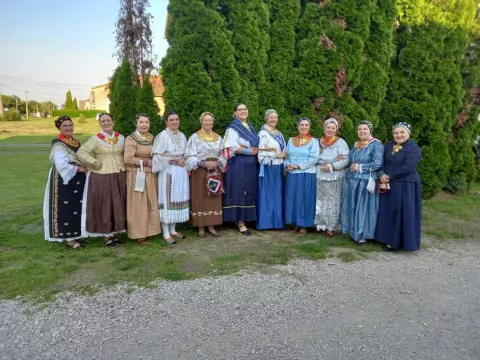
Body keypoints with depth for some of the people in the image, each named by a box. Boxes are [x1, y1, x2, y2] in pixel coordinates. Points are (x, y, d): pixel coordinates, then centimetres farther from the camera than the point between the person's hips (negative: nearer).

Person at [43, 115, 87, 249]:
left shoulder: (76, 142, 13)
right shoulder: (58, 144, -14)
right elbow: (61, 165, -24)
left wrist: (85, 168, 1)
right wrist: (78, 169, -17)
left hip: (77, 180, 9)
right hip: (65, 180, -9)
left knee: (77, 207, 13)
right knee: (67, 209, -4)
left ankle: (76, 234, 25)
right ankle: (69, 238, 2)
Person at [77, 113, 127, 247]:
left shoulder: (121, 137, 7)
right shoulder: (96, 139, -6)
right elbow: (81, 152, -13)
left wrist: (124, 165, 3)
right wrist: (96, 163, -14)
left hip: (119, 176, 4)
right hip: (102, 177, -4)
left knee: (118, 205, 9)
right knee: (104, 205, 2)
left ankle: (114, 233, 23)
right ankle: (106, 236, 13)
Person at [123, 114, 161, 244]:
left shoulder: (152, 138, 9)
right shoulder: (131, 139, -11)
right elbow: (128, 158, -20)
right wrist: (146, 162, -17)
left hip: (151, 175, 6)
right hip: (137, 176, -6)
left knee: (151, 203, 10)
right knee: (138, 204, -1)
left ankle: (149, 230, 21)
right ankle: (138, 233, 8)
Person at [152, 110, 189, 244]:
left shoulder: (182, 135, 13)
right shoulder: (162, 135, -7)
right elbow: (158, 156, -13)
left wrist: (183, 161, 2)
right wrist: (175, 160, -14)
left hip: (181, 172, 7)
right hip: (168, 172, -6)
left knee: (178, 199, 9)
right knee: (167, 200, -4)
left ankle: (173, 230, 21)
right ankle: (166, 234, 4)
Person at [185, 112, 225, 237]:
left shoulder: (218, 138, 12)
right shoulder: (194, 137, -2)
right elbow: (190, 157, -7)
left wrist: (217, 163, -10)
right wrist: (203, 163, -19)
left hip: (215, 172, 4)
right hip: (200, 172, -4)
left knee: (214, 200, 5)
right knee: (200, 199, -1)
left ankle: (211, 226, 15)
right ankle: (201, 227, 8)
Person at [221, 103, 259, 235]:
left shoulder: (251, 127, 17)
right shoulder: (232, 128, -5)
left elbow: (256, 144, 23)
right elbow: (231, 147, -16)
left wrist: (256, 149, 0)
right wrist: (249, 151, -15)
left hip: (251, 165, 8)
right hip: (238, 165, -7)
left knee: (249, 192, 8)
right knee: (240, 192, -6)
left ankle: (244, 218, 17)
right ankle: (240, 222, -1)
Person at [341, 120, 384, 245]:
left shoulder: (376, 144, -8)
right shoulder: (356, 145, 15)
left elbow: (377, 164, -18)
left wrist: (359, 167, -14)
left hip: (366, 182, -7)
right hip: (352, 181, 7)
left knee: (363, 208, 0)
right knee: (353, 208, 11)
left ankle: (363, 235, 11)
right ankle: (354, 232, 23)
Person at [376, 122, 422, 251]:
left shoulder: (413, 148, -11)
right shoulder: (389, 146, 11)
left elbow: (408, 167, -21)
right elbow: (382, 161, 8)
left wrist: (389, 176, -16)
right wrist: (382, 174, -12)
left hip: (406, 186, -7)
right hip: (389, 185, 7)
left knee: (403, 213, -1)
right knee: (389, 212, 12)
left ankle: (397, 242, 8)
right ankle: (390, 239, 23)